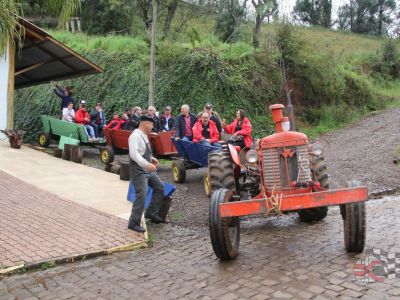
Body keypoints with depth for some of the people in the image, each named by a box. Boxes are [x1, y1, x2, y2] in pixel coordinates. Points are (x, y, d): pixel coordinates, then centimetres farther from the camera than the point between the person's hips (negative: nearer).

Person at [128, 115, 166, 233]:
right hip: (138, 171, -10)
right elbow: (134, 154, -29)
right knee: (141, 196, -12)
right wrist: (147, 164, -34)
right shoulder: (135, 135, -19)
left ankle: (151, 213, 24)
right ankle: (134, 223, 0)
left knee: (159, 187, 15)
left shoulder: (144, 135, 13)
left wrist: (151, 158, 10)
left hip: (148, 170, 10)